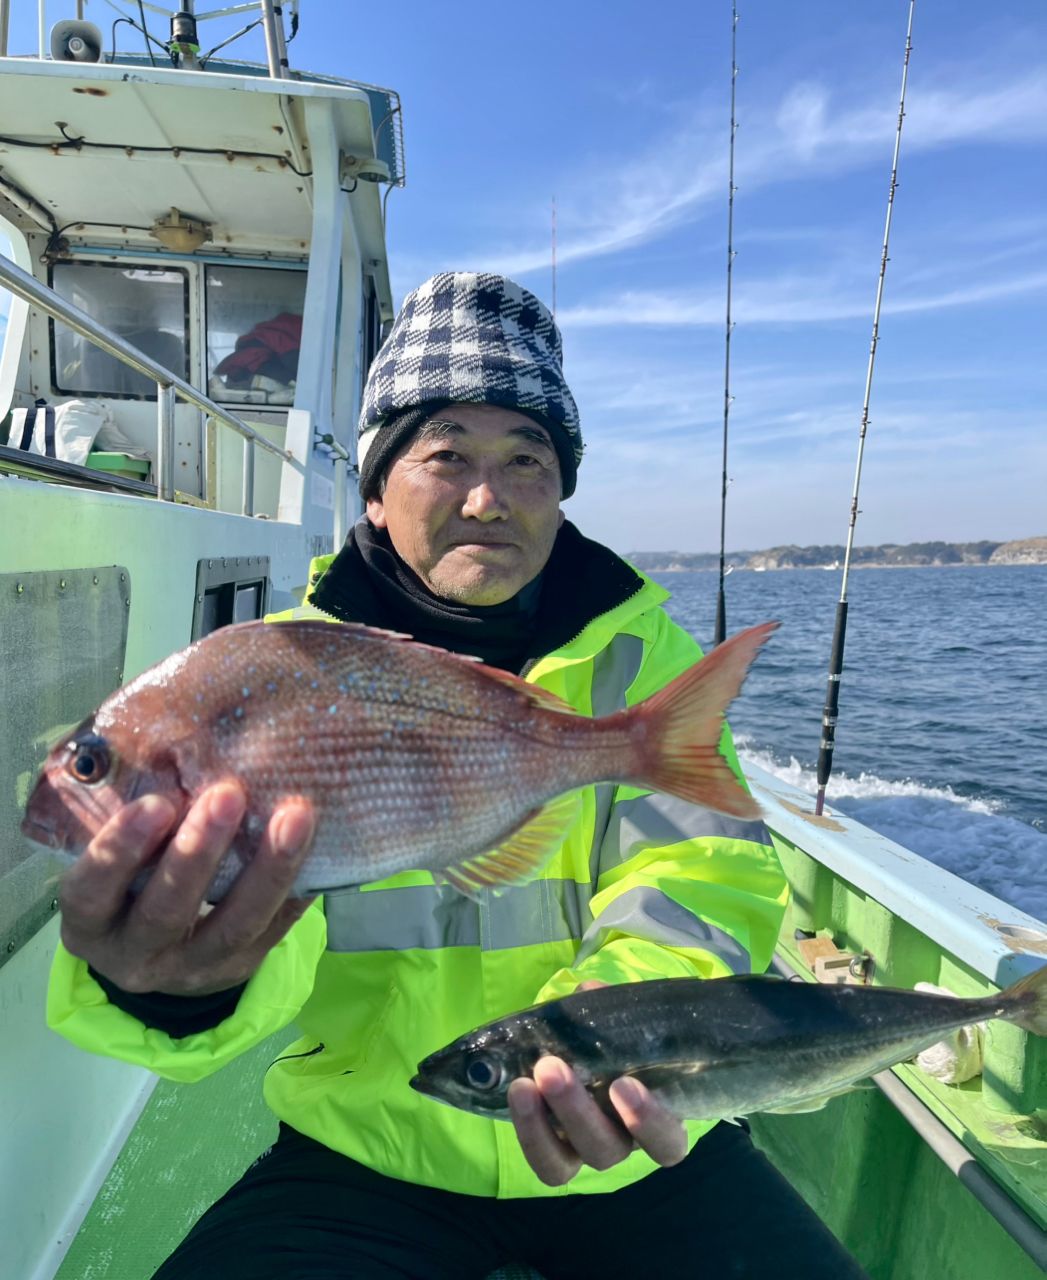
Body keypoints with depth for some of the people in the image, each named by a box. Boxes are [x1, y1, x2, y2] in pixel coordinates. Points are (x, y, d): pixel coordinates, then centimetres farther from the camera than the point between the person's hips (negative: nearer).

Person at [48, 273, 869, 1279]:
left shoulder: (640, 646, -4)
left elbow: (701, 877, -13)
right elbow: (261, 908, -19)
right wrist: (183, 979, -43)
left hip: (631, 1150, 1)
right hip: (368, 1152, 0)